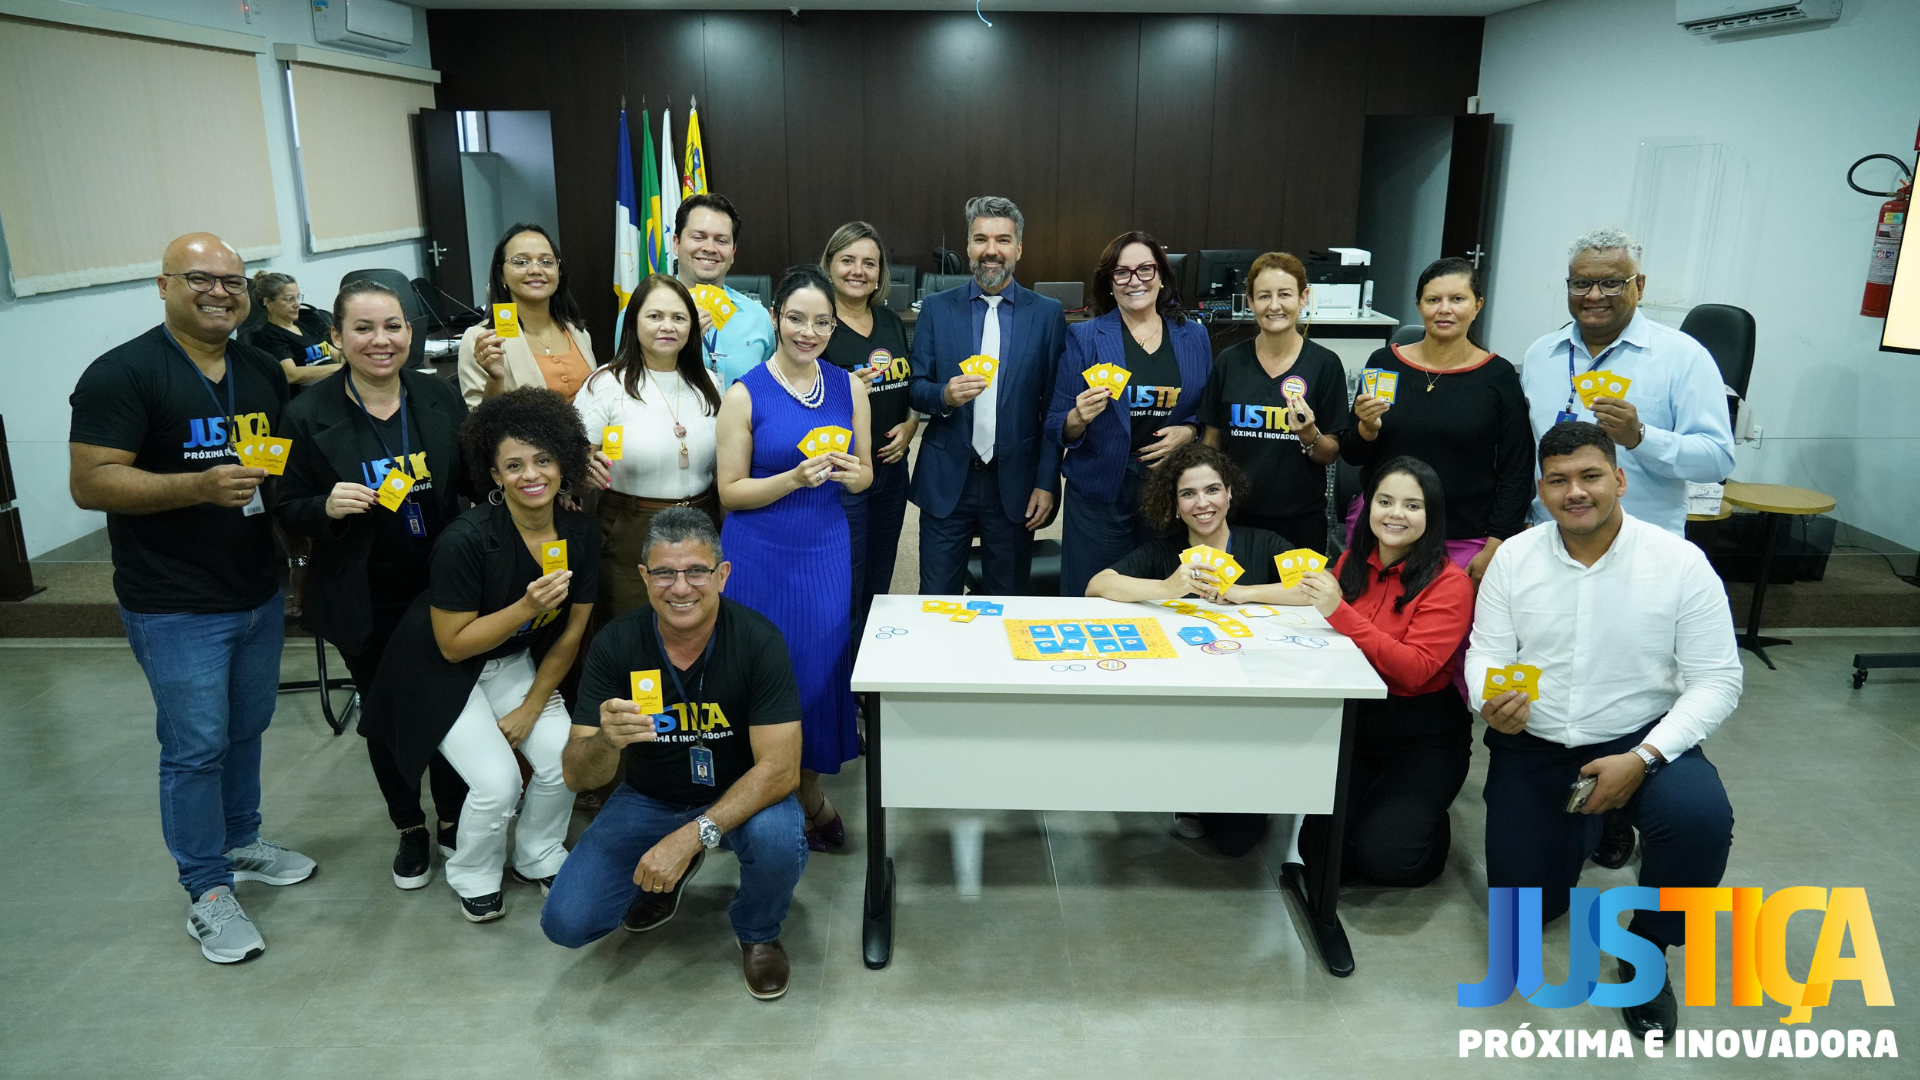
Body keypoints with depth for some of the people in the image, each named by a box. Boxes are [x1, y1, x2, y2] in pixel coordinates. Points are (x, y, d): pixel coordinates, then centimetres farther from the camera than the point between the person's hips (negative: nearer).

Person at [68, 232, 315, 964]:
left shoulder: (263, 372, 9)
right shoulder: (122, 374, -13)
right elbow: (90, 484, -19)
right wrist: (202, 486, -30)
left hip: (259, 593, 7)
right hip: (175, 608, -6)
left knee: (247, 731, 19)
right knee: (196, 748, 2)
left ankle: (241, 843, 38)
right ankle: (208, 895, 16)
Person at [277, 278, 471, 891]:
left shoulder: (440, 398, -2)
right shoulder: (309, 415, -8)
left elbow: (474, 482, 5)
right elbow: (289, 511, -2)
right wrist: (327, 506, -23)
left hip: (442, 588, 1)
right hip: (366, 603, -1)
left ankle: (453, 819, 36)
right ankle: (409, 829, 36)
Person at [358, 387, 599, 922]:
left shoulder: (580, 533, -13)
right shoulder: (467, 539, -29)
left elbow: (571, 633, -2)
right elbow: (453, 644, -22)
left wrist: (531, 708, -2)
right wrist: (528, 607, -33)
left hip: (513, 663, 5)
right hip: (443, 670, -5)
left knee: (564, 762, -11)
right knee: (497, 782, -17)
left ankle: (537, 859, 18)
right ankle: (474, 878, 15)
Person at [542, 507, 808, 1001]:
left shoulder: (757, 640, -23)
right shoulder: (617, 643, -17)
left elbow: (780, 768, -25)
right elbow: (578, 777, -17)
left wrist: (691, 836, -35)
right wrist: (606, 742, -42)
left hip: (739, 795, -2)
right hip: (648, 798, 2)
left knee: (778, 839, -34)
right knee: (565, 922, -13)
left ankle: (757, 931, 2)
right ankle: (671, 870, 19)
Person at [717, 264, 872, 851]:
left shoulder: (849, 387, 3)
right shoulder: (745, 394, -8)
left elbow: (865, 476, 10)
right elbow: (730, 492, -7)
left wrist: (848, 472, -13)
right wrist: (794, 478, -22)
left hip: (827, 550, 3)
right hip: (761, 554, -3)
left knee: (822, 664, 9)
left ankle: (809, 785, 31)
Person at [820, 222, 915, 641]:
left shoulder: (891, 321, 9)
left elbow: (912, 387, 19)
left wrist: (910, 426, 0)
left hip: (891, 466, 6)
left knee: (877, 587, 17)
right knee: (843, 593, 0)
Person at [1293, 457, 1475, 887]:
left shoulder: (1449, 584, -14)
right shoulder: (1351, 563, 1)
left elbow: (1414, 670, -24)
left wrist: (1339, 611, -29)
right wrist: (1319, 597, -10)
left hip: (1424, 737, -4)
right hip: (1354, 722, 4)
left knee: (1382, 855, -19)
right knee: (1318, 845, -9)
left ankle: (1430, 828, 16)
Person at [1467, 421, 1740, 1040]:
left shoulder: (1680, 562, -11)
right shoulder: (1514, 557, -4)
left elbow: (1716, 681, -11)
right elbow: (1485, 653, -1)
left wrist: (1642, 759, -22)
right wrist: (1490, 703, -25)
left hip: (1642, 739, -2)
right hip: (1532, 745, 2)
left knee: (1701, 819, -34)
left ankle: (1646, 951, -3)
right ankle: (1583, 824, 38)